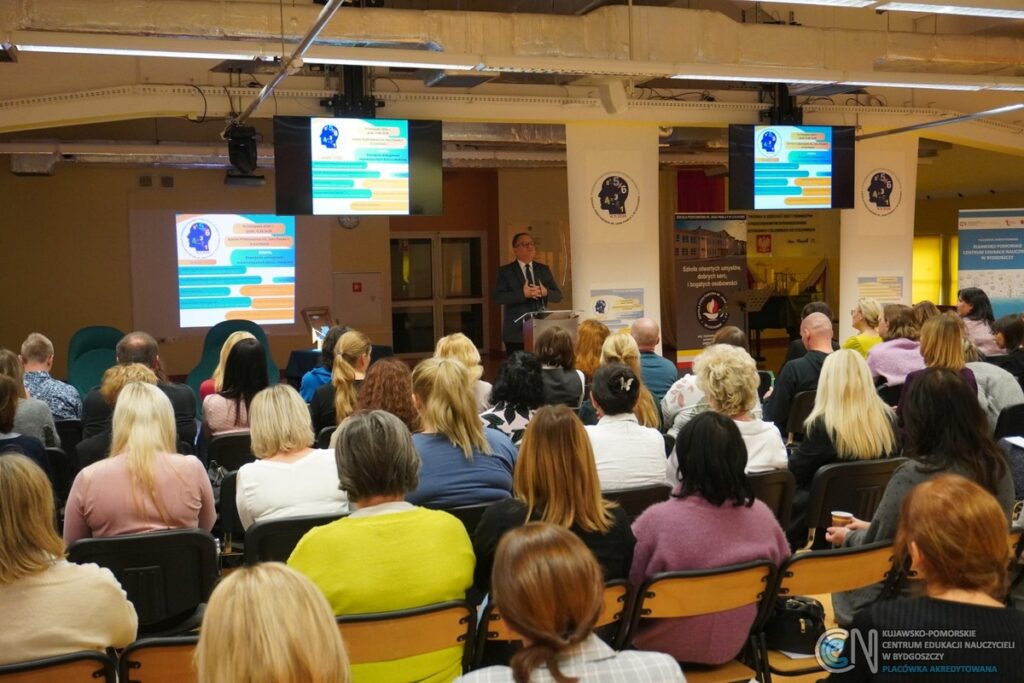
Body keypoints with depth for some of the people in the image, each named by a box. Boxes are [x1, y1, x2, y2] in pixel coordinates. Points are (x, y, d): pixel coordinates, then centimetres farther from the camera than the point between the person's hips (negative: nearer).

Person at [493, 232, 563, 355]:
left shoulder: (544, 269, 13)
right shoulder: (505, 271, 1)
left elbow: (558, 296, 11)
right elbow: (497, 297, -11)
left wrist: (545, 292, -11)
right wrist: (522, 293, -21)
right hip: (517, 332, -3)